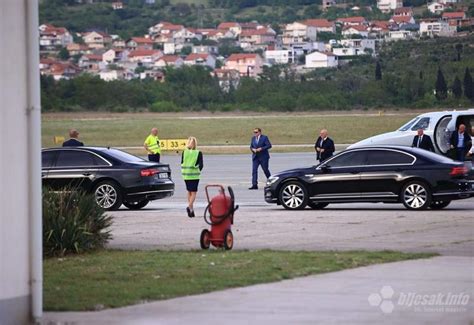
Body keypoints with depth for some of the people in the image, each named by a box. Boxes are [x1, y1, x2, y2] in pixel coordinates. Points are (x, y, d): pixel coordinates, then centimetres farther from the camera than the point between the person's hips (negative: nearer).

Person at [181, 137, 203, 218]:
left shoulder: (184, 152, -1)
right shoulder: (198, 153, -7)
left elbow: (182, 163, 2)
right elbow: (201, 165, -8)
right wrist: (198, 171, 9)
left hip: (186, 175, 3)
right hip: (194, 175, -3)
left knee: (189, 192, 15)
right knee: (193, 192, 1)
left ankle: (191, 210, 18)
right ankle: (189, 207, -23)